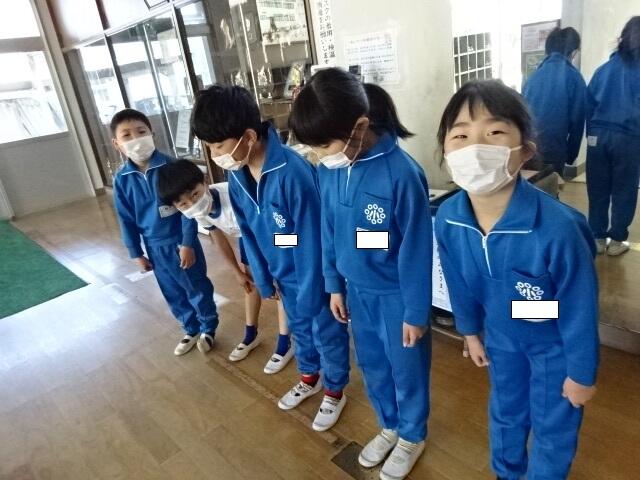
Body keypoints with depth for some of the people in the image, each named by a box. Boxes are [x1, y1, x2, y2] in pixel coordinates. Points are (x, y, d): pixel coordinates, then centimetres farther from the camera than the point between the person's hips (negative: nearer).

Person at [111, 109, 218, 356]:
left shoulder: (171, 167, -16)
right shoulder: (122, 179, -5)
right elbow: (126, 219, 3)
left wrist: (188, 243, -14)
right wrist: (136, 253, 6)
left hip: (181, 242, -4)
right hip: (154, 247, 4)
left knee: (198, 289, 12)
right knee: (173, 294, 19)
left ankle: (208, 329, 35)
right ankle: (191, 330, 40)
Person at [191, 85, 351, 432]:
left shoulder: (293, 172, -32)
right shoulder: (236, 177, -8)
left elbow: (309, 239, -26)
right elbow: (248, 233, 3)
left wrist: (310, 294, -18)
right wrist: (264, 279, 7)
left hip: (314, 272, -7)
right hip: (285, 274, 7)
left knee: (326, 333, 15)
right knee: (298, 328, 26)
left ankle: (334, 392, 39)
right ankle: (309, 378, 51)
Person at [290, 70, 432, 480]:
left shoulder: (401, 173, -25)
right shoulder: (329, 169, -8)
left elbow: (416, 250, -18)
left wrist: (415, 312, -10)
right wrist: (335, 285, 10)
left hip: (396, 293, -5)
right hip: (357, 289, 6)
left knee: (407, 369, 18)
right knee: (373, 365, 24)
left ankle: (413, 436, 45)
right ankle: (390, 426, 51)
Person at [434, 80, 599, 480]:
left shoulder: (557, 227, -39)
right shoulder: (447, 220, -25)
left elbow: (580, 308, -22)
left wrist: (581, 372, -9)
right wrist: (471, 331, 9)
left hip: (555, 343, -4)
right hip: (501, 336, 4)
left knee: (552, 427, 20)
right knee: (505, 413, 28)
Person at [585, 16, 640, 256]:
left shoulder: (604, 69, 9)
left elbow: (588, 105, 9)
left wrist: (591, 134, 13)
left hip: (598, 135, 3)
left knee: (597, 190, 9)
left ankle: (597, 238, 15)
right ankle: (617, 240, 15)